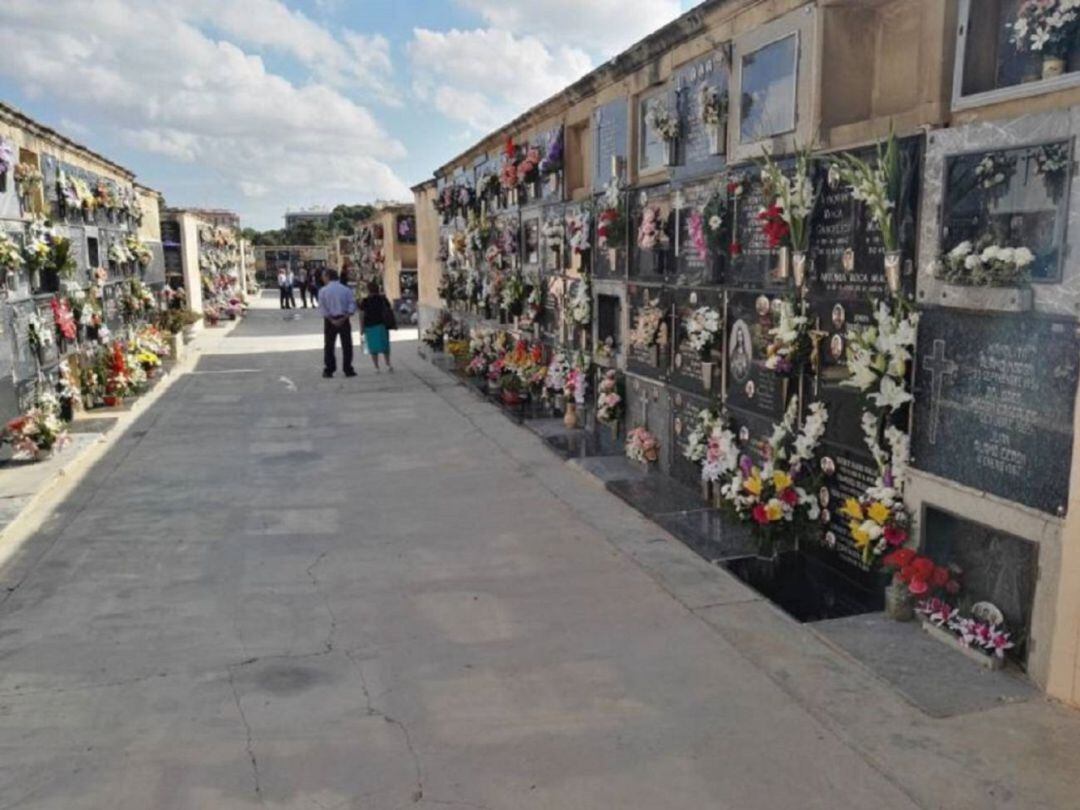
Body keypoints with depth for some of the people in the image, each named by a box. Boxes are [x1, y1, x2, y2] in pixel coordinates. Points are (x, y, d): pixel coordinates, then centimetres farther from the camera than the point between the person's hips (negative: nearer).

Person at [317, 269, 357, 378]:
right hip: (344, 320, 1)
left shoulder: (323, 291, -3)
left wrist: (331, 320, -10)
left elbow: (322, 308, -10)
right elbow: (352, 306, -6)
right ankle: (348, 370, 7)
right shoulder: (346, 290, 2)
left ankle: (328, 370, 8)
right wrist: (344, 318, -9)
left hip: (330, 320, -1)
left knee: (329, 345, 7)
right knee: (347, 345, 7)